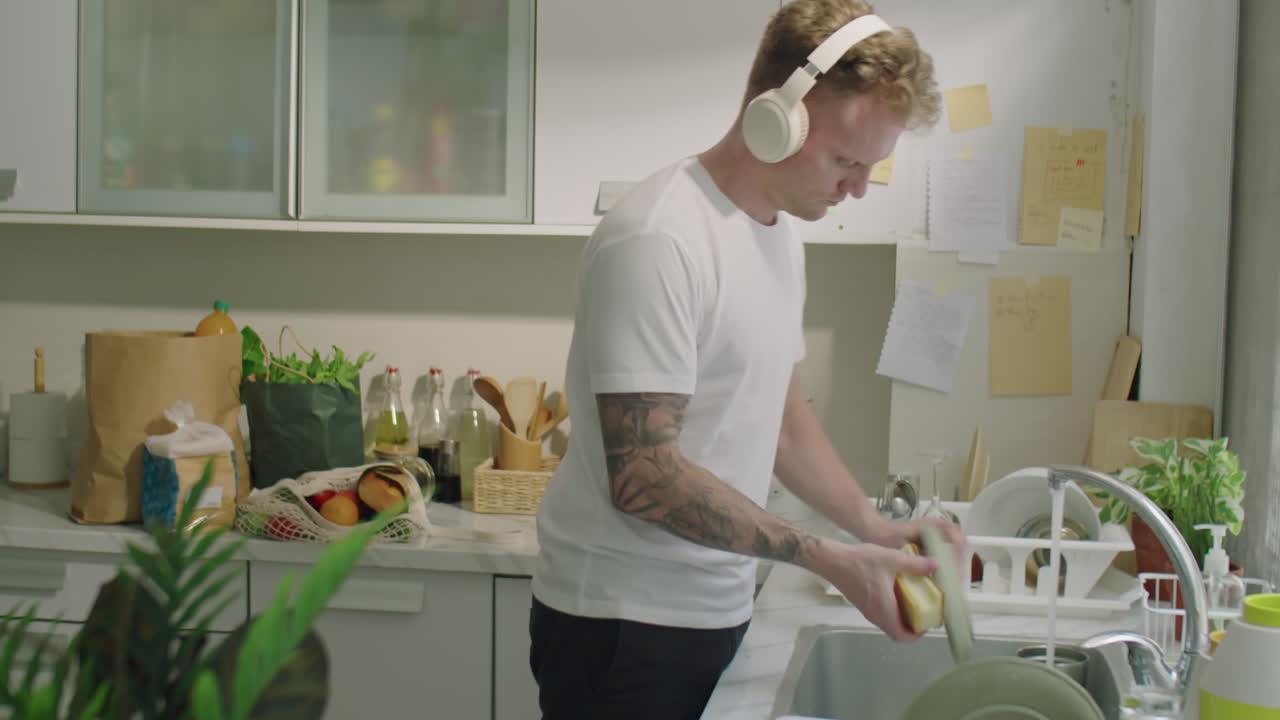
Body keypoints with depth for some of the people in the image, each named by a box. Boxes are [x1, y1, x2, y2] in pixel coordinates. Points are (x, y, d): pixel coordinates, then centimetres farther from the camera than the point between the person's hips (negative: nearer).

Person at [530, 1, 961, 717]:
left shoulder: (782, 237, 8)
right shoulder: (658, 240, -20)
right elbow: (642, 477, -24)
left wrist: (875, 527, 3)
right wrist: (831, 561, -22)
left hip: (720, 614, 8)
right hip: (625, 630, -8)